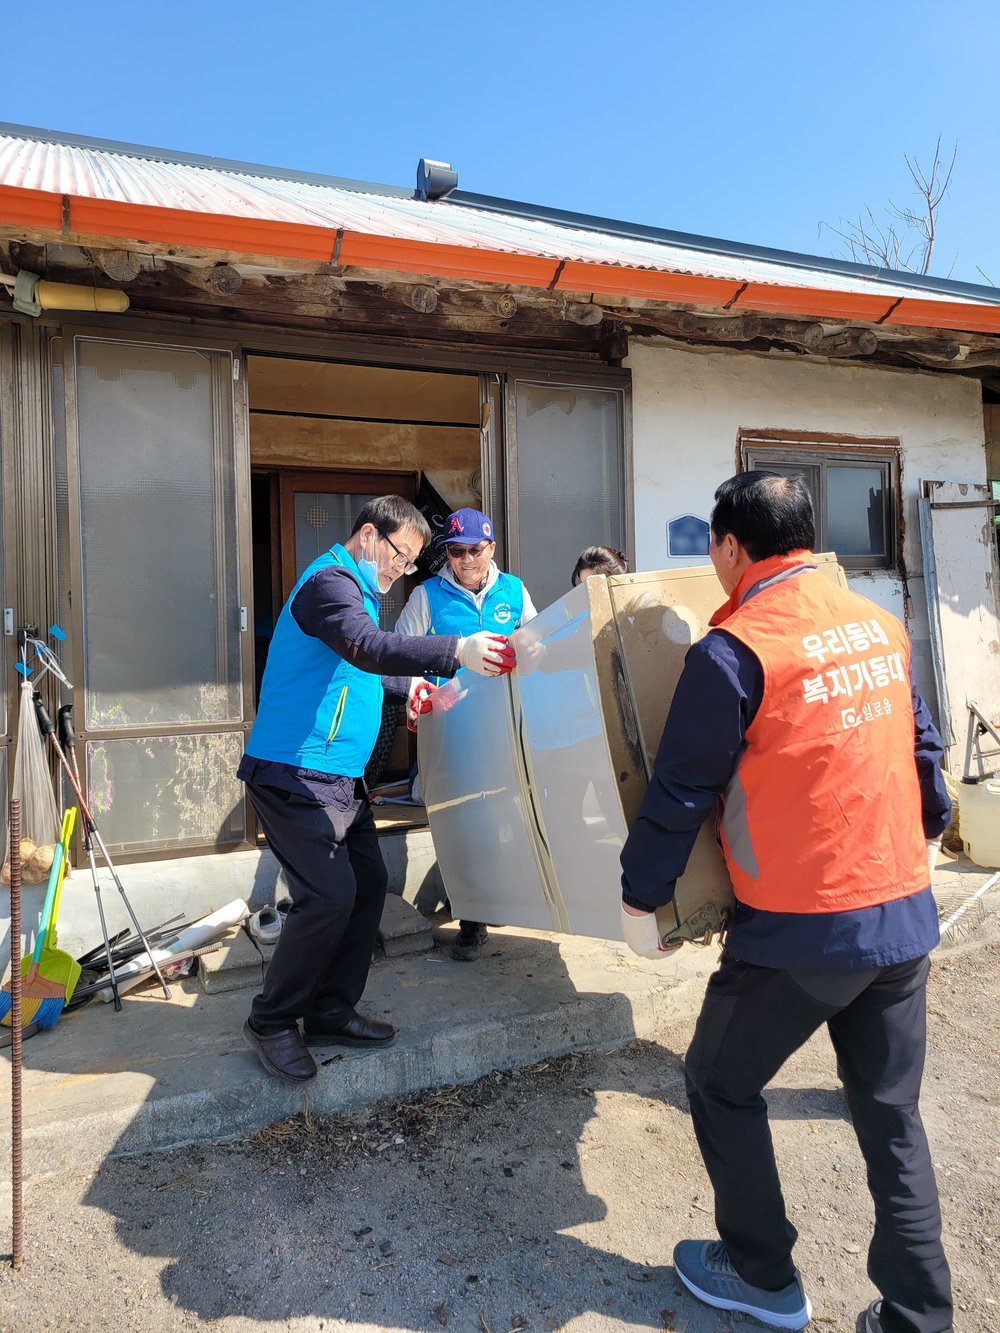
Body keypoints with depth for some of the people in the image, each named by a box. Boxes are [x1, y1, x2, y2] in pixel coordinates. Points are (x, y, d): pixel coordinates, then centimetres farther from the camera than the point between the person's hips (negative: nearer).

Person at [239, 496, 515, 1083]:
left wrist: (409, 685, 23)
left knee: (369, 882, 8)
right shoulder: (329, 581, -14)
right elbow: (366, 648, -34)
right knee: (330, 895, -13)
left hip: (338, 777, 10)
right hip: (296, 773, -10)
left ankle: (330, 1013, 22)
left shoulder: (353, 588, 20)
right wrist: (456, 652, -44)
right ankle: (272, 1021, 8)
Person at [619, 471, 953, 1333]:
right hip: (905, 916, 7)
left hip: (799, 933, -6)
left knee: (720, 1085, 17)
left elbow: (681, 792, -13)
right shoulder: (881, 625, 4)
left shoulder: (734, 651, -17)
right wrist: (928, 831, 33)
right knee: (891, 1111, 21)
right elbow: (922, 743, 16)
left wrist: (641, 899, -1)